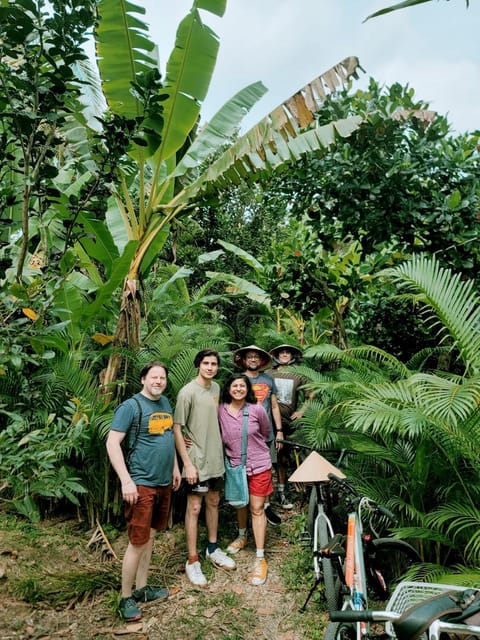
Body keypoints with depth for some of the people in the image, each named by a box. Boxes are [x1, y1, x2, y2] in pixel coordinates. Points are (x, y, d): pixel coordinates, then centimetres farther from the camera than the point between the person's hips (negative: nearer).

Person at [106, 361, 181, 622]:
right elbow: (112, 443, -17)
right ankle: (126, 598, 18)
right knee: (138, 541, 1)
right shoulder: (131, 406, -14)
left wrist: (175, 467, 19)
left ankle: (141, 588, 31)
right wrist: (126, 481, -21)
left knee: (150, 536, 17)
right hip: (141, 483, -7)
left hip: (163, 482, 7)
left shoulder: (165, 403, 8)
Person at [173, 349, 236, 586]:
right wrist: (187, 463, -18)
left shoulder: (216, 387, 4)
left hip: (216, 457, 7)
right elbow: (177, 429, -16)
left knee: (213, 502, 18)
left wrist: (217, 445, 11)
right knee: (194, 508, 2)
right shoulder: (188, 392, -17)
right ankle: (192, 561, 14)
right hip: (197, 460, -7)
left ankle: (213, 548, 35)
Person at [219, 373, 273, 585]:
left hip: (259, 464, -2)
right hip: (235, 464, 2)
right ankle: (242, 535, 49)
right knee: (240, 503, 22)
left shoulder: (257, 409, -14)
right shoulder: (220, 411, -11)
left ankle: (260, 559, 9)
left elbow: (266, 432, 4)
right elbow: (218, 436, 3)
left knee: (257, 508, 2)